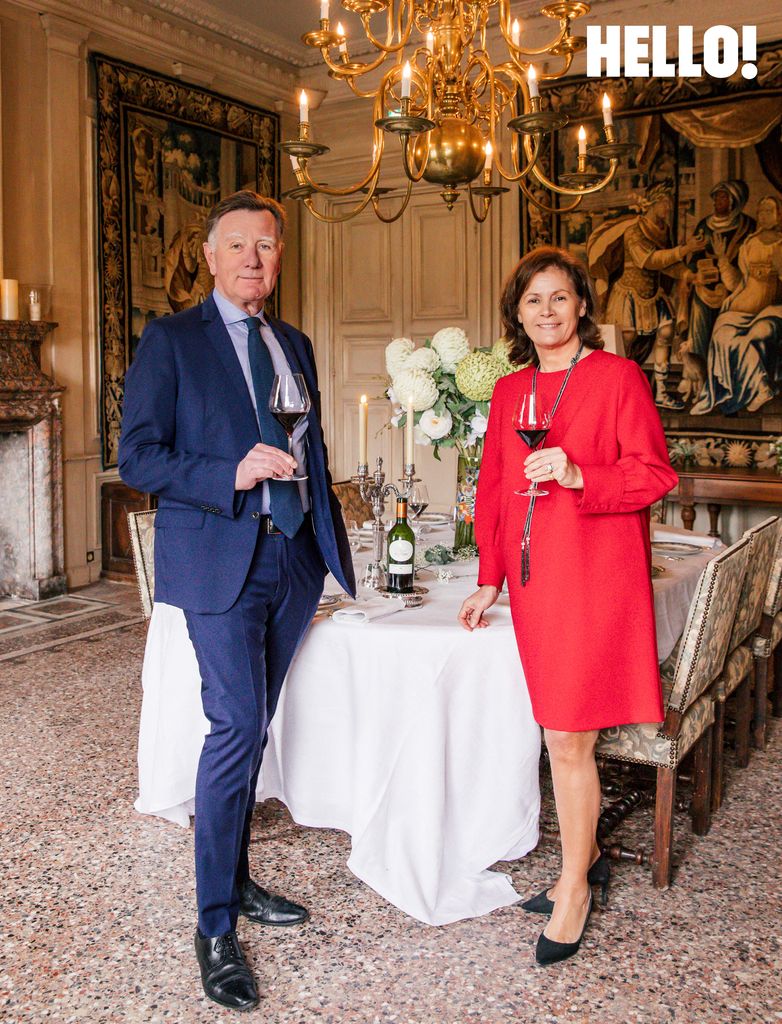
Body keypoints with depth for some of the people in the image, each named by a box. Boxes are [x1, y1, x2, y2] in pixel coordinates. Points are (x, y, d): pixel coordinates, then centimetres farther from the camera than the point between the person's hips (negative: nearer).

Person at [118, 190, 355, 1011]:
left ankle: (235, 881, 30)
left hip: (292, 557, 6)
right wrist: (231, 474, -20)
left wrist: (330, 546, 15)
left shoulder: (294, 344, 16)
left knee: (251, 727, 14)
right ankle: (215, 925, 6)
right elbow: (136, 457, -8)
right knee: (235, 727, -9)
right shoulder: (170, 341, -2)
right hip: (219, 557, -6)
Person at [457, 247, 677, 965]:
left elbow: (655, 475, -7)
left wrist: (577, 474, -21)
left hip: (594, 575, -5)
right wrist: (490, 580, 11)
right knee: (562, 731, 12)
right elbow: (494, 490, 16)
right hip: (532, 577, 5)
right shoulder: (509, 392, 13)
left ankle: (575, 885, 16)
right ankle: (587, 857, 30)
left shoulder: (618, 377, -4)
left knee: (568, 738, -2)